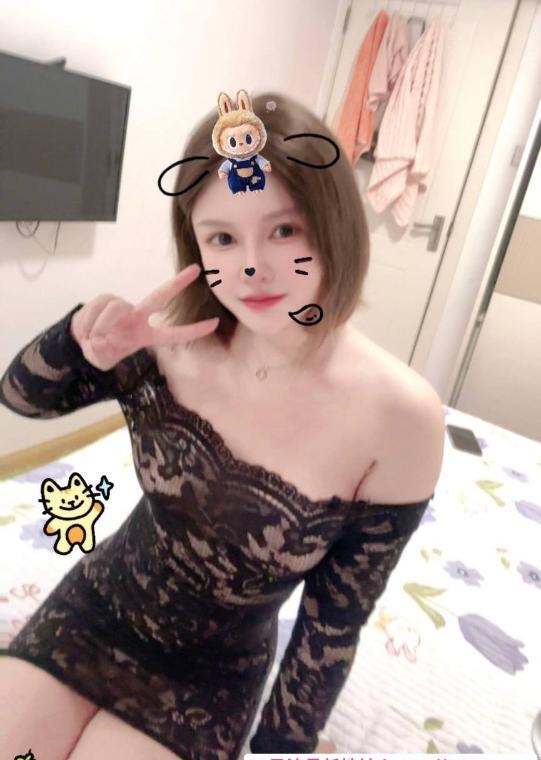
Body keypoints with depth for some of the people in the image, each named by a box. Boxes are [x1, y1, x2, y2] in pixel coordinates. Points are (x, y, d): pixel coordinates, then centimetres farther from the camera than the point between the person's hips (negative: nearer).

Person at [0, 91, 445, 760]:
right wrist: (77, 341, -24)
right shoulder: (175, 341, -18)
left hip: (210, 672, -2)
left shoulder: (399, 414, -25)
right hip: (96, 608, 3)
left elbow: (336, 618, -13)